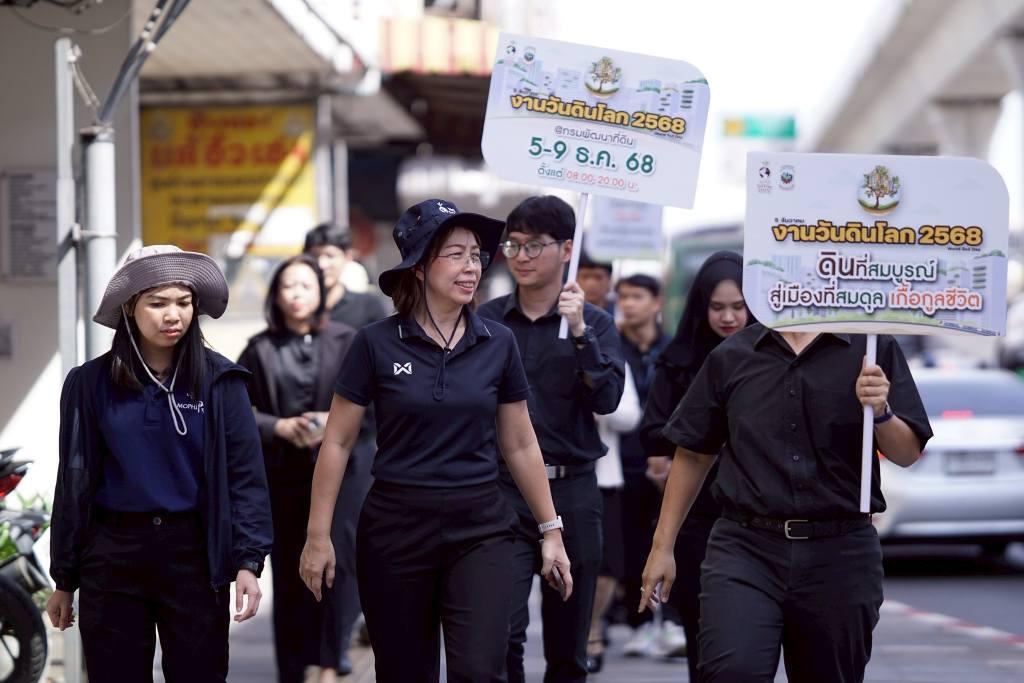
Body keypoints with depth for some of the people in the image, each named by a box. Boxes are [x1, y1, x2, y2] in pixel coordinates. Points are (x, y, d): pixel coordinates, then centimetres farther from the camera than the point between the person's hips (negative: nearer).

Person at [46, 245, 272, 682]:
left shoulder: (219, 381, -1)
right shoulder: (91, 383, 2)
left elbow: (245, 474, -2)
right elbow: (74, 482, 6)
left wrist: (248, 562, -11)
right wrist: (64, 580, 6)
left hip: (194, 553, -1)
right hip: (113, 556, 1)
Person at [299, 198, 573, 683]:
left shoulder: (497, 344, 2)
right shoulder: (377, 344, -5)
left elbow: (520, 446, 10)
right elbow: (338, 443, 0)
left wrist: (550, 531, 10)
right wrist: (318, 535, -3)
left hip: (480, 532, 1)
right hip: (396, 529, -1)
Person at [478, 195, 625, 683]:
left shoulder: (595, 323, 4)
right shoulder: (486, 321, 5)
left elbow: (607, 399, -9)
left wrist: (579, 332, -17)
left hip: (572, 492, 1)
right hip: (503, 491, -1)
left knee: (568, 642, 9)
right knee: (502, 632, -15)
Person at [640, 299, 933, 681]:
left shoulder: (872, 349, 4)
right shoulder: (731, 357, 8)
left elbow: (908, 455, 4)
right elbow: (693, 455, 15)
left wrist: (882, 413, -17)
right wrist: (663, 545, 14)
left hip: (839, 554, 0)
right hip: (745, 549, 0)